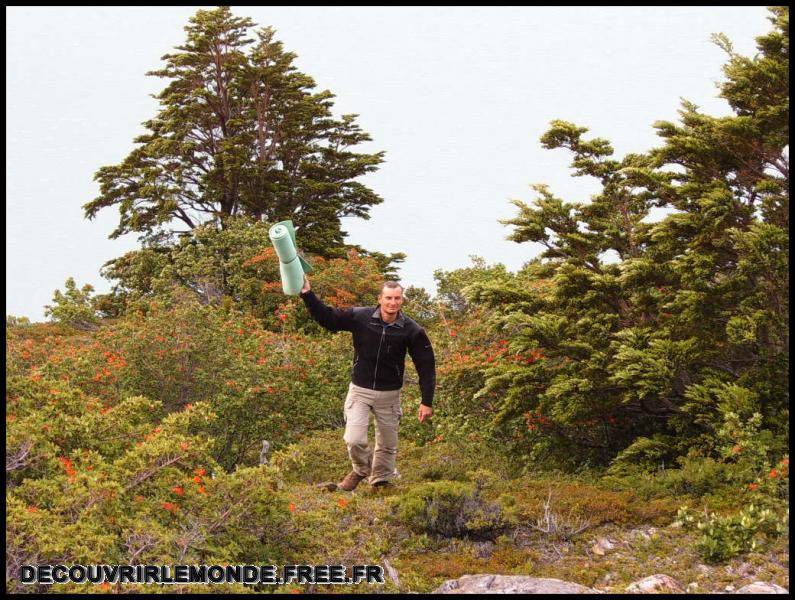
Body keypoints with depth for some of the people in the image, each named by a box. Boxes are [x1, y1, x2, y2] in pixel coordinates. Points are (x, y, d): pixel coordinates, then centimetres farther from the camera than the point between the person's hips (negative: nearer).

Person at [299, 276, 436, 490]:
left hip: (389, 395, 1)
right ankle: (361, 470, 21)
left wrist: (427, 402, -8)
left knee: (387, 444, 11)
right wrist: (307, 294, -13)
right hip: (360, 391, 0)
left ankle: (380, 481, 34)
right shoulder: (360, 317, -12)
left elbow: (426, 367, -6)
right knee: (354, 440, -11)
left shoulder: (412, 330, -12)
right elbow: (327, 318, -3)